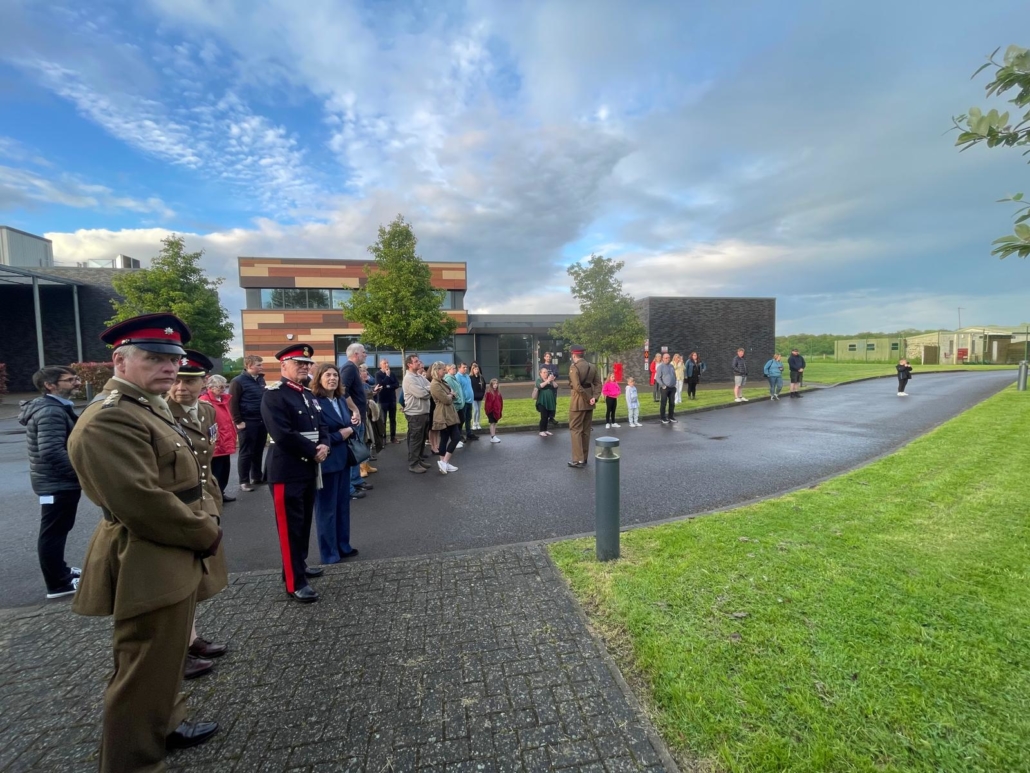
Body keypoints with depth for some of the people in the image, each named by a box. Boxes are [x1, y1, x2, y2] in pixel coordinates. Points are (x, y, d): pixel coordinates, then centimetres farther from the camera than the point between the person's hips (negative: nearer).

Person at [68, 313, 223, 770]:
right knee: (144, 675, 6)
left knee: (167, 660, 27)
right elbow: (143, 504, -28)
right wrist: (207, 534, -15)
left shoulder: (150, 406, 11)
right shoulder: (109, 419, -23)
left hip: (173, 559, 11)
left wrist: (204, 529, 7)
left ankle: (165, 725, 47)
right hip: (149, 568, -11)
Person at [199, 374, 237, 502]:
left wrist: (231, 439, 20)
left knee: (225, 471, 17)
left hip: (226, 444, 9)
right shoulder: (204, 401, -15)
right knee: (215, 473, 1)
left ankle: (221, 493, 31)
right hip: (215, 446, -8)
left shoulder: (224, 399, 12)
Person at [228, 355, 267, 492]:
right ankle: (244, 481, 12)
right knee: (246, 453, 2)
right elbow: (232, 403, -11)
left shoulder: (261, 380, 11)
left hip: (262, 422, 6)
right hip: (248, 423, -6)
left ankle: (257, 476, 27)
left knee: (259, 451, 14)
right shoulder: (238, 381, -9)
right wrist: (238, 422, -13)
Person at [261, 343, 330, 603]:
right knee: (291, 526, 0)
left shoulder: (309, 395, 13)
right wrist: (314, 451, -16)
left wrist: (324, 445, -7)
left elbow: (320, 426, 14)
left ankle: (300, 563, 35)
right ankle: (295, 582, 9)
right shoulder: (273, 395, -13)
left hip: (308, 468, 8)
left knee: (305, 521, 18)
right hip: (286, 470, -8)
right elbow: (283, 435, -23)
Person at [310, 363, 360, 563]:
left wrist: (349, 431, -6)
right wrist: (340, 435, -13)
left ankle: (343, 546, 30)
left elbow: (351, 425, 15)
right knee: (326, 508, 6)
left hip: (343, 458, 8)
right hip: (326, 461, -7)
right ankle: (329, 553, 19)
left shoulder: (342, 400, 9)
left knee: (343, 504, 16)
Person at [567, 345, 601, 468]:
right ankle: (584, 458, 21)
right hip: (589, 403, 7)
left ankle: (578, 460, -3)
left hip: (578, 401, -7)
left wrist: (588, 399, -14)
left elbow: (577, 387, -22)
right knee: (586, 430, 14)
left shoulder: (574, 367, -13)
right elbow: (598, 384, 3)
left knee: (575, 430, 1)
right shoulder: (592, 366, 8)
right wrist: (594, 397, -6)